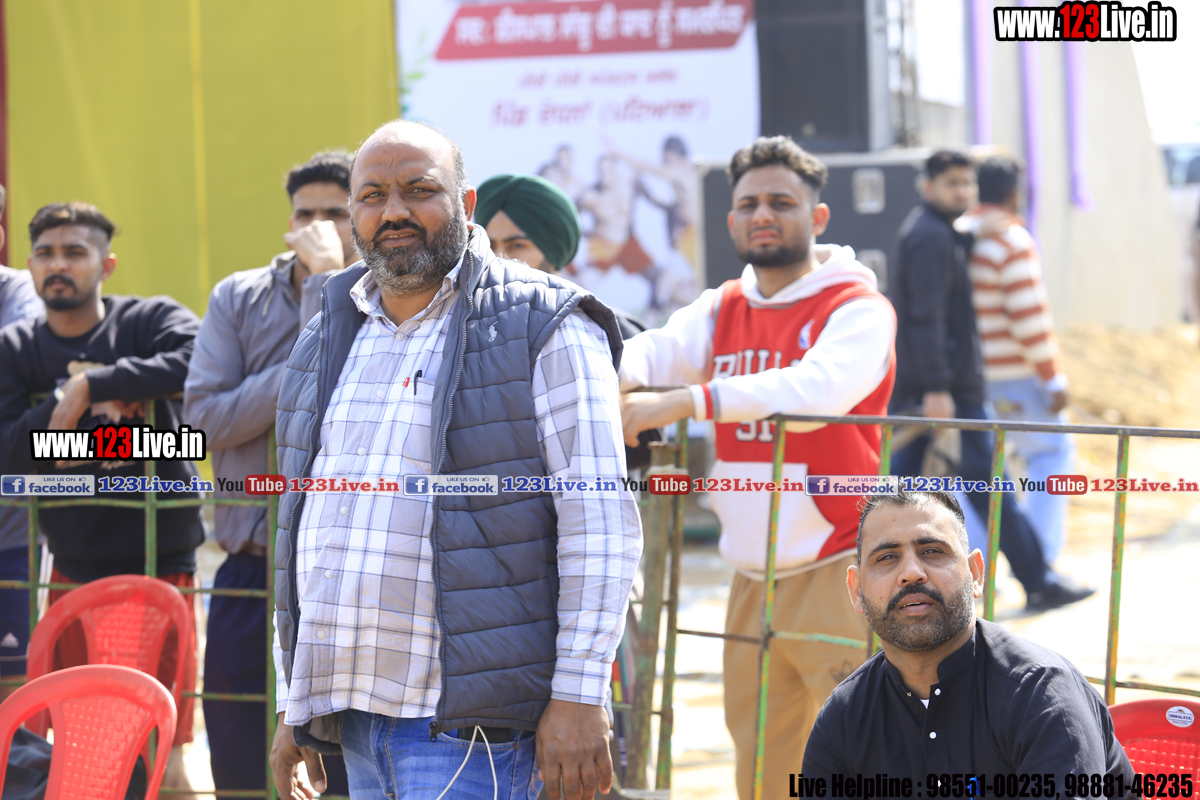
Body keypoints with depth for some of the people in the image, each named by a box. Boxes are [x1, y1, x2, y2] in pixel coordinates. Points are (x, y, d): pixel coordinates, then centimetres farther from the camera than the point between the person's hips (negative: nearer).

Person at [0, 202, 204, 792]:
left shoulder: (151, 319, -3)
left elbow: (199, 362, -26)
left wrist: (90, 385, -21)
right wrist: (67, 403, -16)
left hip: (160, 564, -3)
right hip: (74, 570, 3)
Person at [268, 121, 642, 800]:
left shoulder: (543, 330, -3)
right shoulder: (329, 342, 17)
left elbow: (602, 527, -9)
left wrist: (578, 697, -15)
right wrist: (295, 705, 19)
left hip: (470, 719, -7)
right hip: (354, 712, 7)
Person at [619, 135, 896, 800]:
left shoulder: (857, 308, -7)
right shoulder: (723, 310, 13)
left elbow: (818, 386, -26)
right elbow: (654, 351, -2)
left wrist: (684, 401, -35)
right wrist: (610, 377, -28)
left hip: (834, 570, -6)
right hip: (752, 575, 6)